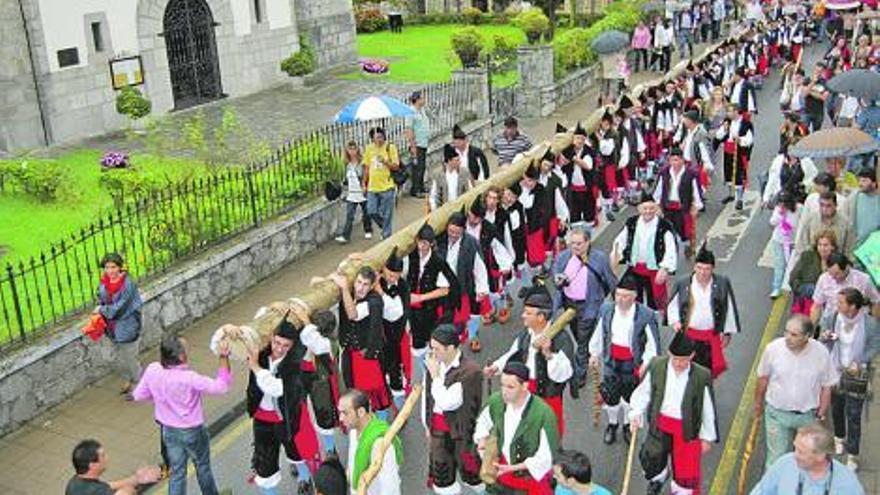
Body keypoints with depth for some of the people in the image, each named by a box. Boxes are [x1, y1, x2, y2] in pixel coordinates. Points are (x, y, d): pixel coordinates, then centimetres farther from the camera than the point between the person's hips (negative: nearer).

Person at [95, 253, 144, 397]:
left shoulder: (128, 284, -26)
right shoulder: (104, 282, -5)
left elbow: (119, 309, -26)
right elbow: (101, 301, 11)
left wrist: (102, 310, -13)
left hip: (127, 328, -7)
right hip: (113, 328, 7)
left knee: (130, 358, 10)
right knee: (120, 359, 23)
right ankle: (128, 381, 45)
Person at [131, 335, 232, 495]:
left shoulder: (152, 370, -17)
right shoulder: (189, 378, -32)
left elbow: (139, 395, -2)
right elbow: (222, 386, -25)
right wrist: (224, 357, -24)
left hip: (169, 430, 4)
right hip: (192, 431, -4)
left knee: (177, 472, 18)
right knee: (203, 467, 22)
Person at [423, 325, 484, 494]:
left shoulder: (470, 371, -22)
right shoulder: (434, 363, -5)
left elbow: (447, 403, -25)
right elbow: (426, 396, 8)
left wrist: (435, 376, -21)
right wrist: (428, 425, 13)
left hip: (460, 430, -5)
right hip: (437, 428, 5)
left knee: (469, 471, 12)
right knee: (441, 476, 16)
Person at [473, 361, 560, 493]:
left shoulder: (543, 414, -30)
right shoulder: (496, 401, -14)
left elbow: (546, 457, -22)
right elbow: (483, 422, 9)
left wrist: (512, 468, -25)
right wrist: (482, 441, -10)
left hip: (532, 476, -4)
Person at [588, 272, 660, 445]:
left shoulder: (646, 315, -18)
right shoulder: (606, 310, -6)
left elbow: (653, 342, -10)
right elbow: (599, 334, 8)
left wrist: (646, 363, -14)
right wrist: (594, 354, 13)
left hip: (633, 364, -2)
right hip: (612, 361, 2)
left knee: (630, 396, 16)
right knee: (611, 396, 8)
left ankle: (627, 425, 41)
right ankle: (612, 424, 35)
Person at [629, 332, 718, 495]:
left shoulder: (701, 377, -19)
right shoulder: (657, 366, -12)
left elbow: (708, 409, -7)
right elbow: (644, 391, 2)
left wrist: (707, 438, 1)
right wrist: (636, 414, -9)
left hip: (686, 429, -2)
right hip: (660, 424, 2)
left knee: (686, 469, 9)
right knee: (651, 459, 14)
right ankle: (659, 477, 50)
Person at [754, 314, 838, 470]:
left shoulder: (821, 353, -18)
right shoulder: (773, 349, -19)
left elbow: (826, 387, -4)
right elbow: (763, 378, -2)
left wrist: (821, 415, 0)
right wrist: (758, 403, 10)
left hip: (808, 415, 1)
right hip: (777, 413, -1)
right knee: (776, 458, 8)